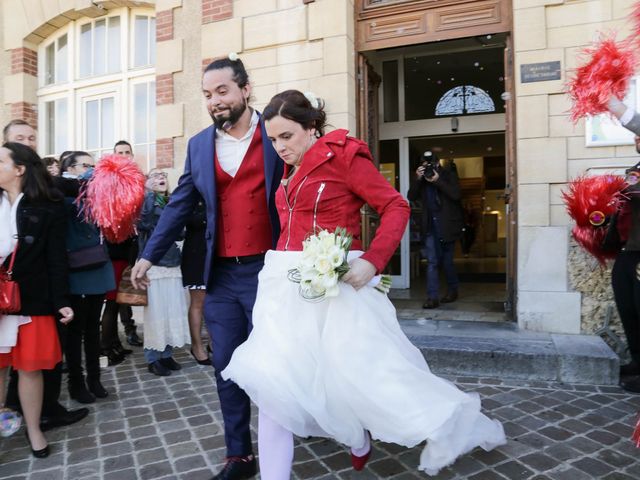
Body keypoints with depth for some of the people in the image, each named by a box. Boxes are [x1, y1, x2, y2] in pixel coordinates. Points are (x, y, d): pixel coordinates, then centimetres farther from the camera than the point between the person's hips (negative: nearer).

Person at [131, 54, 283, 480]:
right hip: (221, 275, 4)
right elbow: (180, 206, 15)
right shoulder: (199, 145, 10)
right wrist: (150, 255, 15)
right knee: (227, 368, 11)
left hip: (267, 270, -4)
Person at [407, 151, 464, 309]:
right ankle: (433, 297, -2)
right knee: (432, 262, -2)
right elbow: (411, 197, 0)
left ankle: (452, 291, 28)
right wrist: (417, 179, -13)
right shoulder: (422, 179, 9)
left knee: (446, 260, 6)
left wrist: (438, 181, -20)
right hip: (430, 225, 3)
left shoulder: (449, 176, 0)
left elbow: (456, 195, -14)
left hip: (447, 225, -3)